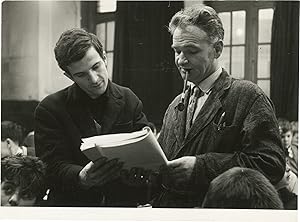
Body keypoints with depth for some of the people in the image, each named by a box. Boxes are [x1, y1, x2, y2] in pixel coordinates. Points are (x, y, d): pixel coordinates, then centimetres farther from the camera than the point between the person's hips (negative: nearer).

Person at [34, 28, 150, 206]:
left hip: (125, 200, 2)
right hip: (74, 201, -2)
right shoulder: (49, 110, 0)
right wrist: (81, 178, -24)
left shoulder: (129, 100, 7)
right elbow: (52, 168, -6)